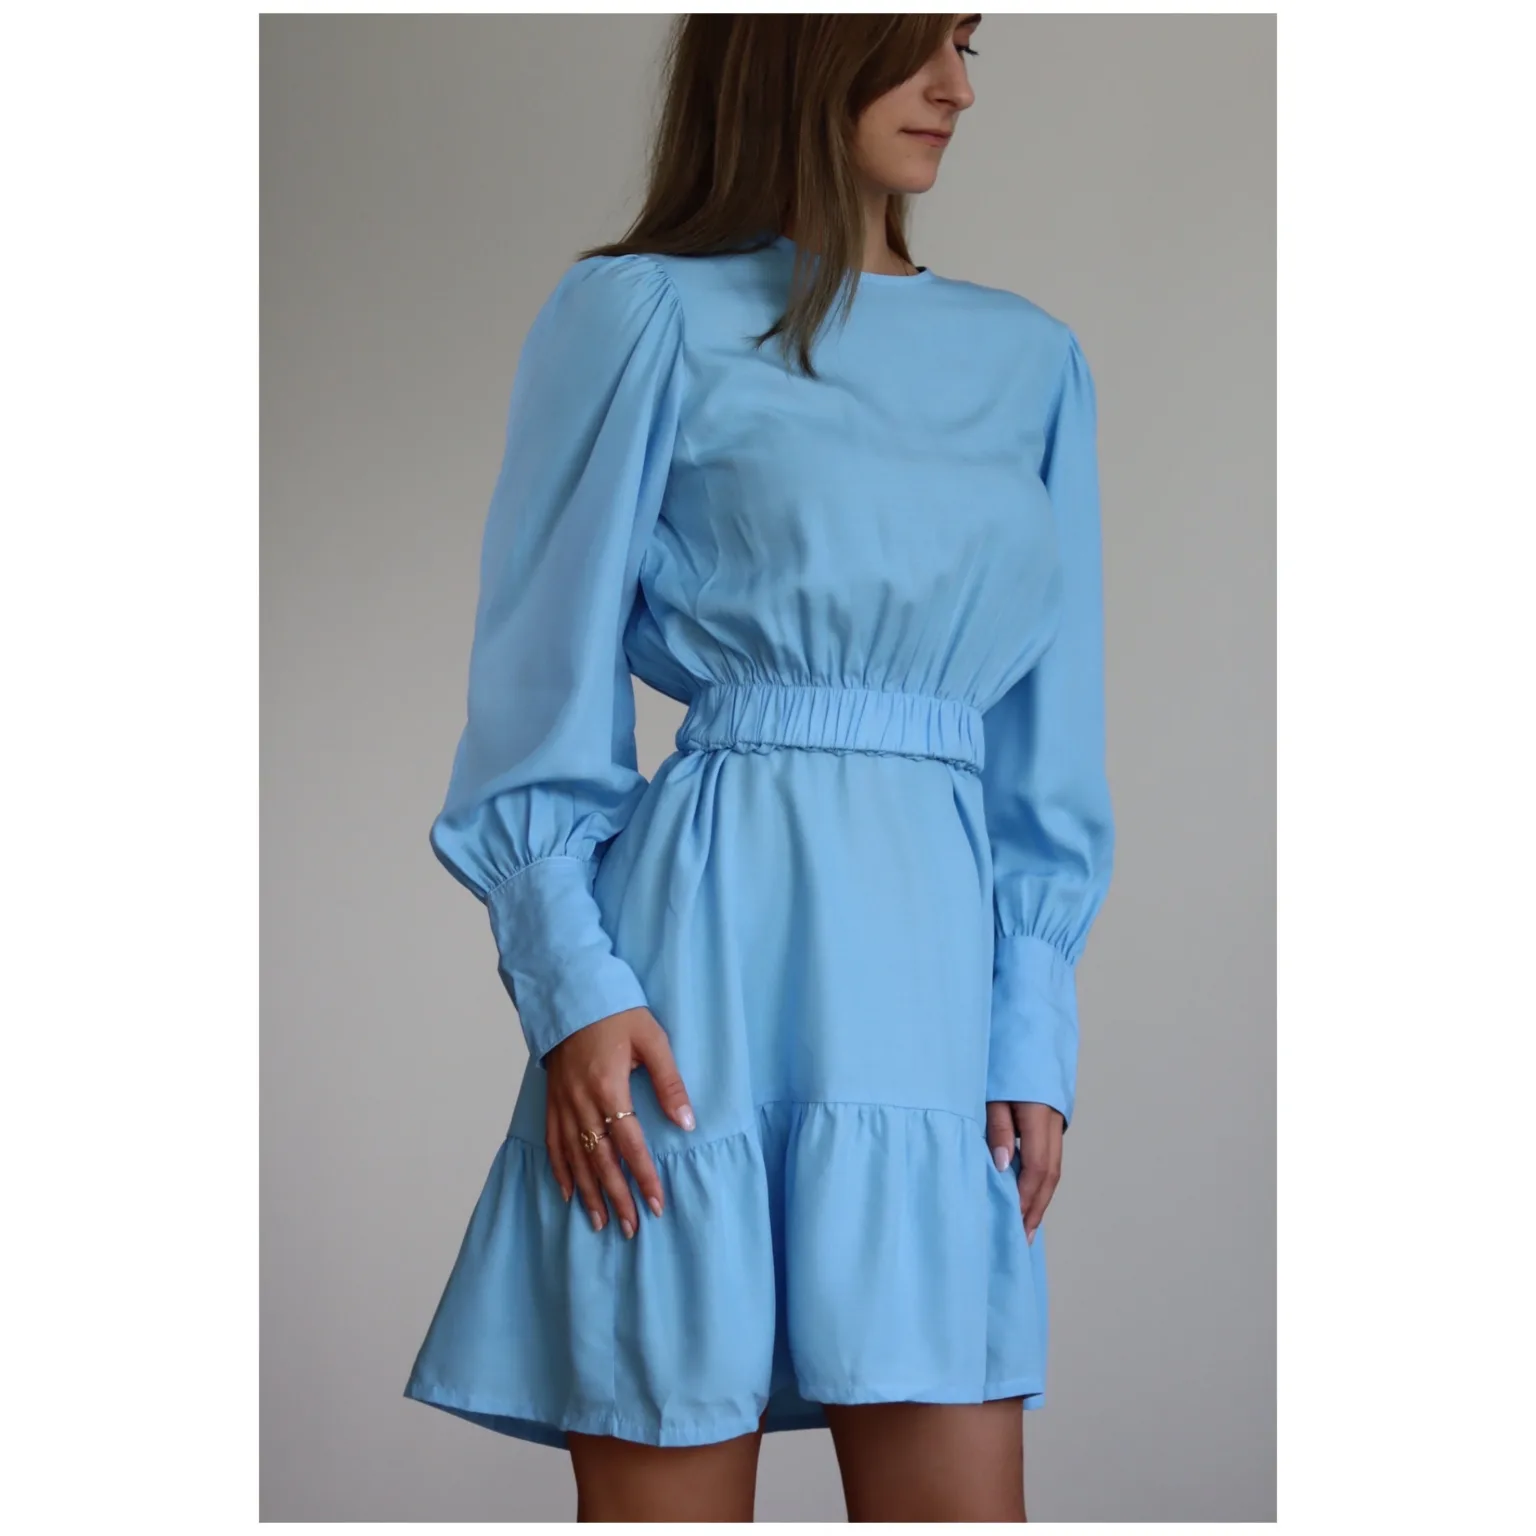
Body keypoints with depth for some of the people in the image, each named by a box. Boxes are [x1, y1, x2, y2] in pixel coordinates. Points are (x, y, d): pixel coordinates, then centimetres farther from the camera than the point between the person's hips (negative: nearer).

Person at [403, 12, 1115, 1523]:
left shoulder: (1031, 360, 16)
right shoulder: (642, 316, 2)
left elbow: (1048, 750, 15)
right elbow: (542, 684, 0)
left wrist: (1034, 1037, 6)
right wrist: (573, 984, -11)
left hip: (937, 970, 4)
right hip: (707, 959, -4)